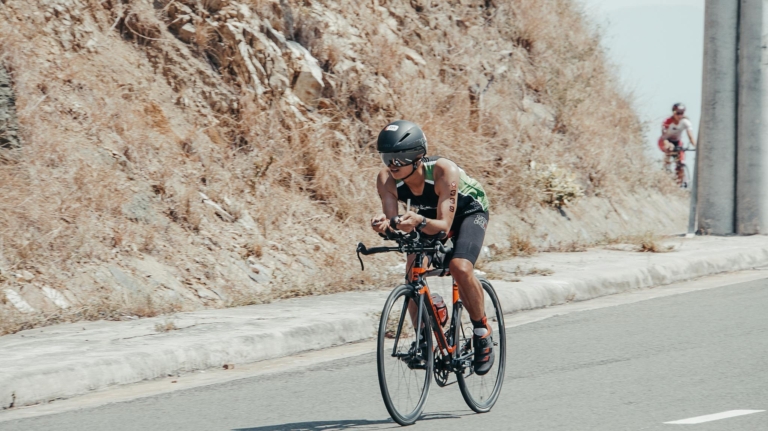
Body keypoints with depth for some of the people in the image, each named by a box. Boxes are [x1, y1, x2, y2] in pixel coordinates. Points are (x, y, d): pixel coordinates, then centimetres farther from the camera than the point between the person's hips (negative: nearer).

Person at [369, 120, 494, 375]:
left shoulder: (443, 171, -40)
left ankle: (482, 333, -6)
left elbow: (444, 225, -42)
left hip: (469, 211, -5)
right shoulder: (386, 179, -27)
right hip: (430, 214, 5)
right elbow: (393, 220, -33)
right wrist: (384, 223, -57)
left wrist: (419, 222, -63)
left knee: (460, 268, -28)